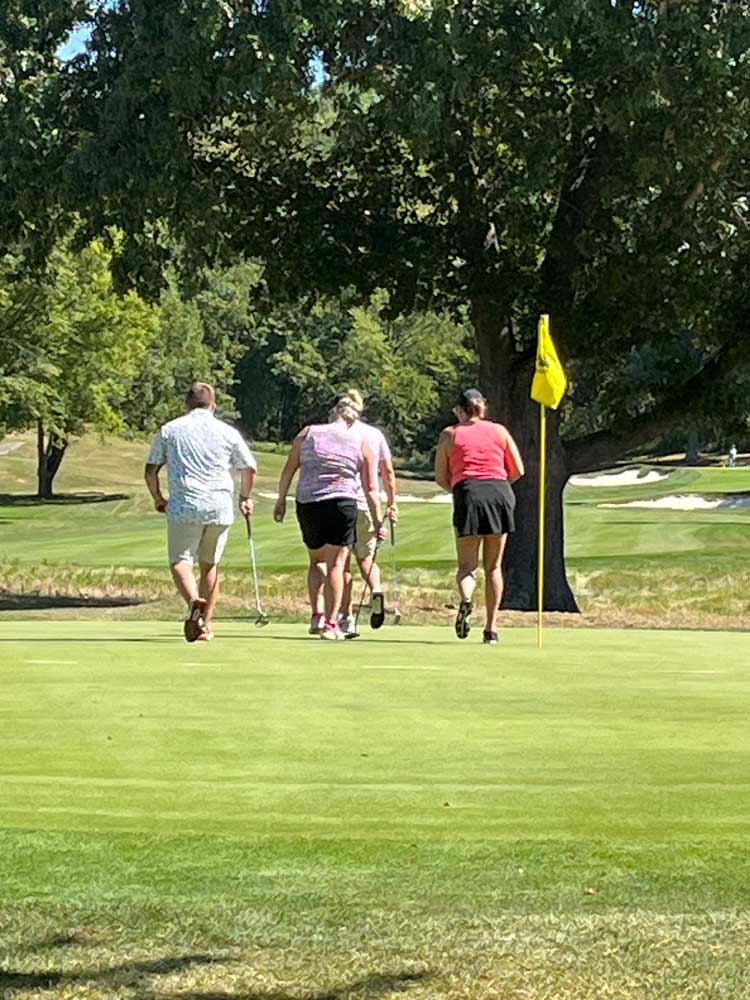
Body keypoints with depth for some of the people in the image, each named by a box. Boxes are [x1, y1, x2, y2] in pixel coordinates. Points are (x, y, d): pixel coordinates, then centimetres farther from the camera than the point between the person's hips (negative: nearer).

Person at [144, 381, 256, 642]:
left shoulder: (168, 430, 6)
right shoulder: (228, 432, 8)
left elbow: (150, 471, 7)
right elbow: (249, 468, 15)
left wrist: (158, 499, 24)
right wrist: (245, 498, 31)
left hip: (184, 507, -2)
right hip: (220, 507, 2)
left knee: (180, 561, -1)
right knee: (210, 565, 12)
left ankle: (194, 601, -29)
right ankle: (206, 625, 13)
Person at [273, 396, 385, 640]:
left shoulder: (308, 433, 8)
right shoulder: (362, 444, 6)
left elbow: (289, 469, 5)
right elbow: (370, 488, 4)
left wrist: (281, 500, 13)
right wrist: (377, 521, 8)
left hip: (307, 503, 2)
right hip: (342, 504, -2)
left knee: (317, 560, 20)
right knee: (336, 563, 0)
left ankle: (316, 615, 10)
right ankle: (331, 623, -4)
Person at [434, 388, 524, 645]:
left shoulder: (450, 434, 12)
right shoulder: (499, 431, 16)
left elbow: (441, 477, 10)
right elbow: (517, 471, 14)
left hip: (468, 494, -2)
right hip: (500, 493, 2)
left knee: (467, 565, 4)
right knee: (493, 567, 10)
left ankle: (466, 600, -28)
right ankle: (491, 628, 6)